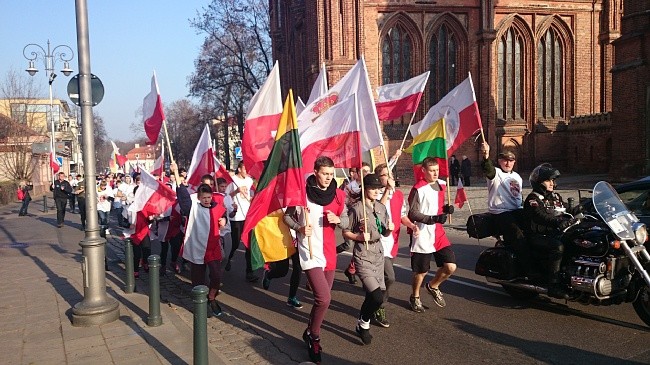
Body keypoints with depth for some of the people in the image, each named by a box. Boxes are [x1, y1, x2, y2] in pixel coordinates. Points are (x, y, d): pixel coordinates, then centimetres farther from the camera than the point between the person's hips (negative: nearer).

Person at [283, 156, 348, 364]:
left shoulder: (338, 195, 2)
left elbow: (346, 222, 9)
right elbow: (287, 216, 0)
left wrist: (337, 220, -13)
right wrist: (300, 228, -19)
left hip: (329, 252, 5)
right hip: (310, 252, -5)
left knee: (322, 298, 16)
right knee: (324, 298, -15)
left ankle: (310, 333, 39)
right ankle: (313, 336, 9)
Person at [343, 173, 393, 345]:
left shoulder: (382, 208, 8)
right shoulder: (356, 209, -11)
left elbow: (384, 233, 14)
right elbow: (345, 232, -6)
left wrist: (389, 229, -7)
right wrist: (359, 237, -22)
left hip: (378, 253, 7)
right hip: (363, 256, -7)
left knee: (379, 293, 13)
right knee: (376, 296, -17)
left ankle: (363, 323, 40)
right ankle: (363, 324, 10)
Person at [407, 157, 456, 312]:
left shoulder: (441, 185, 8)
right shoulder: (418, 189, -13)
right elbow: (412, 213, -15)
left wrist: (446, 208, -1)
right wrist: (433, 219, -24)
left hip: (438, 233, 6)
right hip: (422, 236, -6)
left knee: (450, 266, -2)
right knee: (421, 271, 6)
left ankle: (433, 286, 27)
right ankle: (415, 297, 33)